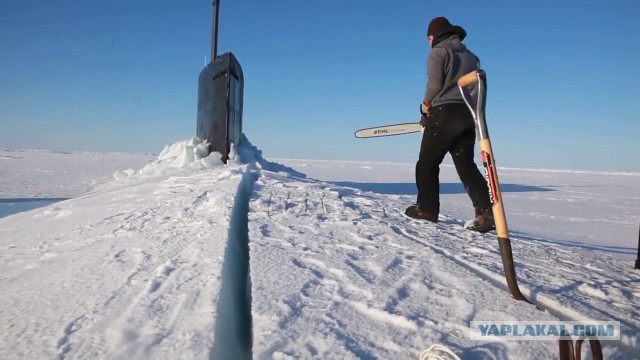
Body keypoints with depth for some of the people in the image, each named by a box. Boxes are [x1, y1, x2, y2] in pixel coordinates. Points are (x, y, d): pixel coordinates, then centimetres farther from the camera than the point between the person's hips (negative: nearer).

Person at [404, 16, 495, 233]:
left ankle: (426, 208, 8)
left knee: (427, 163, 5)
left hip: (444, 113, -7)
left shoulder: (438, 52, 1)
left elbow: (435, 82, -10)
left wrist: (426, 105, 5)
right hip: (468, 115, 7)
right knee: (466, 164, 5)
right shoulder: (470, 56, 23)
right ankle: (486, 211, -8)